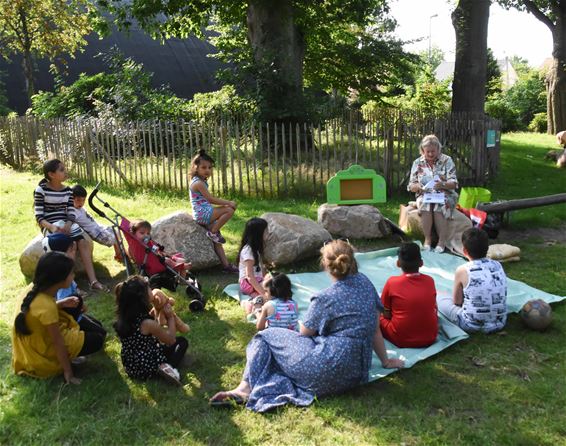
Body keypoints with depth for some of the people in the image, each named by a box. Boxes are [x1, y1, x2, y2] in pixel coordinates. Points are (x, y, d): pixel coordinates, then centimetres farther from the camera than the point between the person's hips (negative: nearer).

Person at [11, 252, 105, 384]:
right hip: (46, 349, -8)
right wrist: (68, 372, -17)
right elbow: (58, 342, -26)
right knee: (97, 340, -4)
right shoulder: (47, 307, -36)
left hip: (42, 334, 8)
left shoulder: (37, 289, -13)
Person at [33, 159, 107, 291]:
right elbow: (39, 217, -10)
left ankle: (93, 281, -25)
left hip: (66, 223, 5)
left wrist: (68, 224, -19)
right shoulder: (41, 190, -6)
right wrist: (52, 227, -28)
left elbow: (71, 213, 4)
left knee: (83, 242, -22)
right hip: (50, 225, -5)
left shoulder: (68, 190, 10)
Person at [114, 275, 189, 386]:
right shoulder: (148, 323, -29)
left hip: (131, 366, 8)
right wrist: (171, 317, -1)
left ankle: (164, 367, 12)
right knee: (182, 341, 11)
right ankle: (166, 367, -8)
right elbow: (171, 339, -10)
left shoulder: (123, 317, -8)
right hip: (148, 367, -8)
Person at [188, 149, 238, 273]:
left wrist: (226, 202, 9)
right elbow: (211, 199, -18)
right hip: (203, 213, -10)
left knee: (216, 240, 7)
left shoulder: (202, 181, 16)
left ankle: (226, 264, 9)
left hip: (203, 215, 10)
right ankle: (213, 232, -7)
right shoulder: (199, 183, -15)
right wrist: (229, 202, -13)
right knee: (229, 209, -19)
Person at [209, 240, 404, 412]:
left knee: (267, 336, 8)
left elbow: (305, 332, 1)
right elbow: (375, 329, 11)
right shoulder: (364, 283, 4)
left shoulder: (325, 298, -13)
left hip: (328, 370, -8)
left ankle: (246, 387, -8)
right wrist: (385, 361, 22)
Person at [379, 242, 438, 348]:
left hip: (401, 340, -2)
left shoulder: (392, 282, -12)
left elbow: (386, 314, -3)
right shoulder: (430, 281, -3)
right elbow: (434, 308, 12)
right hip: (430, 338, 2)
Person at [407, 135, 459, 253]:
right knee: (425, 203, -34)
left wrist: (443, 185, -29)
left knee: (439, 205, -35)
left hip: (444, 195, -1)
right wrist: (419, 187, -19)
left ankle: (442, 241, -28)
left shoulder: (447, 160, 1)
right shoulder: (417, 163, 6)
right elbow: (411, 186, 5)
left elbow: (453, 184, -6)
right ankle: (427, 239, -25)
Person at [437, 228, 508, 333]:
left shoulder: (462, 270, -16)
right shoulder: (498, 265, -2)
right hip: (499, 323, 6)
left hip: (472, 326, -6)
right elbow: (499, 296, 13)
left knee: (439, 298, 13)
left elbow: (457, 301, -4)